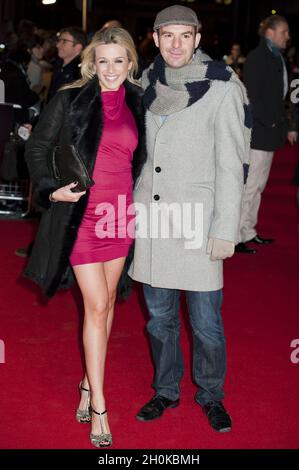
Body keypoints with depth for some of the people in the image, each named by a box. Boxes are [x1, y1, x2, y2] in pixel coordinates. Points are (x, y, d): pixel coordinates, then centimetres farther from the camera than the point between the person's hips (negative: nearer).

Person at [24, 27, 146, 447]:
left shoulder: (138, 104, 5)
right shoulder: (70, 100, -6)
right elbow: (37, 148, 0)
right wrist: (52, 189, -13)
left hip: (120, 212, 4)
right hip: (81, 213, -4)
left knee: (107, 301, 12)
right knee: (96, 305, -4)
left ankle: (89, 382, 29)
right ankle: (99, 406, 6)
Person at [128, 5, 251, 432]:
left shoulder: (222, 89, -8)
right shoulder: (147, 83, 6)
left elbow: (231, 166, -9)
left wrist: (225, 231, -11)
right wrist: (131, 206, 15)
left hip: (197, 221, -4)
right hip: (151, 220, 4)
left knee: (205, 322, 1)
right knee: (159, 315, 14)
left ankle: (211, 395, 23)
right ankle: (166, 390, 32)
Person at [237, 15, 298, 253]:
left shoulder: (276, 58, 15)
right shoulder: (257, 57, -11)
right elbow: (252, 96, -18)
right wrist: (270, 123, -19)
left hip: (269, 132, 9)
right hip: (258, 132, -9)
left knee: (258, 185, 15)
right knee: (250, 185, -6)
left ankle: (248, 231, 24)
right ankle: (237, 236, 0)